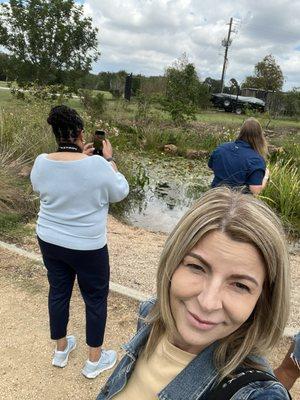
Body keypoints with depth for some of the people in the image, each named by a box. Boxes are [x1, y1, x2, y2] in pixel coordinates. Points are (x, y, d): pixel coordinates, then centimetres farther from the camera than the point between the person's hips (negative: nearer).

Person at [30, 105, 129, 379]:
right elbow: (120, 192, -8)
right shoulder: (96, 165, -24)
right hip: (87, 248, -5)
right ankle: (95, 360, 33)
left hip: (49, 241, 5)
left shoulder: (41, 162, -9)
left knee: (58, 292, 22)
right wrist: (109, 159, 1)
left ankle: (61, 350, 44)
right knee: (96, 299, 15)